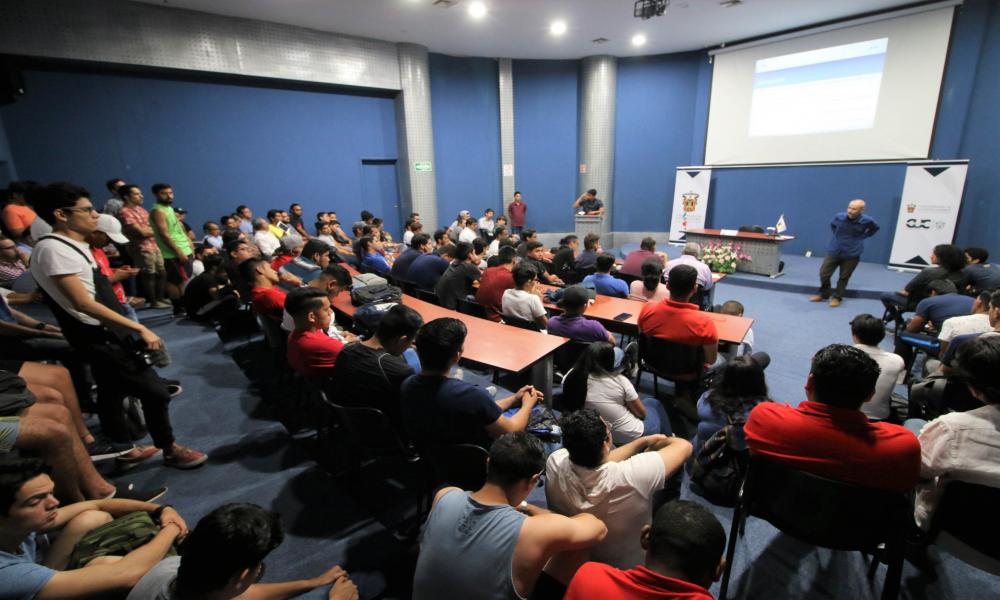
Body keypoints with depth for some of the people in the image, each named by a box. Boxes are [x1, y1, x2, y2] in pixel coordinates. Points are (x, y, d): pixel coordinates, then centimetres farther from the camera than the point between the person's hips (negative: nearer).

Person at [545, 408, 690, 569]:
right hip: (627, 568, -3)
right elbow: (684, 446, -24)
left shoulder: (555, 463, -29)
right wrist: (662, 441, -3)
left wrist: (644, 441, -1)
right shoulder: (632, 476, -40)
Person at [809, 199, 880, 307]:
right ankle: (823, 294, 21)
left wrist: (861, 237, 2)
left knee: (844, 277, 7)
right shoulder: (839, 217, -11)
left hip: (852, 254, -1)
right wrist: (836, 236, 6)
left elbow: (875, 228, 13)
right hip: (834, 251, 1)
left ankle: (836, 297, 21)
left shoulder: (867, 221, -12)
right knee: (824, 273, 1)